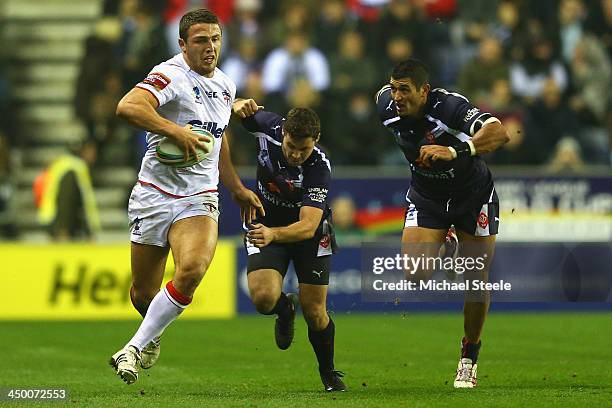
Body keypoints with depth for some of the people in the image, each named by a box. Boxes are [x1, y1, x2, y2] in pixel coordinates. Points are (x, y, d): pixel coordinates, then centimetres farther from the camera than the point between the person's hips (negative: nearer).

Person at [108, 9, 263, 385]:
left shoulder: (226, 86, 14)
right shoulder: (171, 75, -11)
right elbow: (128, 107, -29)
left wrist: (238, 189, 33)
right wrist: (177, 131, -32)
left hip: (200, 199, 4)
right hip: (155, 195, -4)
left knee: (191, 270, -25)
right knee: (143, 293, 4)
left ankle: (135, 348, -14)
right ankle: (154, 335, 41)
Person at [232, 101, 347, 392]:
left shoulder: (319, 167, -32)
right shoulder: (269, 127, -22)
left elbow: (308, 226, -40)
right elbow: (239, 109, 2)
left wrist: (272, 234, -58)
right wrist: (241, 106, -23)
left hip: (308, 230, -2)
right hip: (266, 225, 2)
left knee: (314, 313, -4)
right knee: (264, 299, -22)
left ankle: (329, 373, 25)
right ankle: (285, 309, 17)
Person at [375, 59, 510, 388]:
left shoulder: (450, 107, -33)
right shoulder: (387, 106, -17)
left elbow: (499, 133, -48)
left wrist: (455, 152, -59)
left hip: (473, 194, -3)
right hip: (426, 197, 3)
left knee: (476, 281, -1)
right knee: (415, 274, -16)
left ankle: (469, 357, 20)